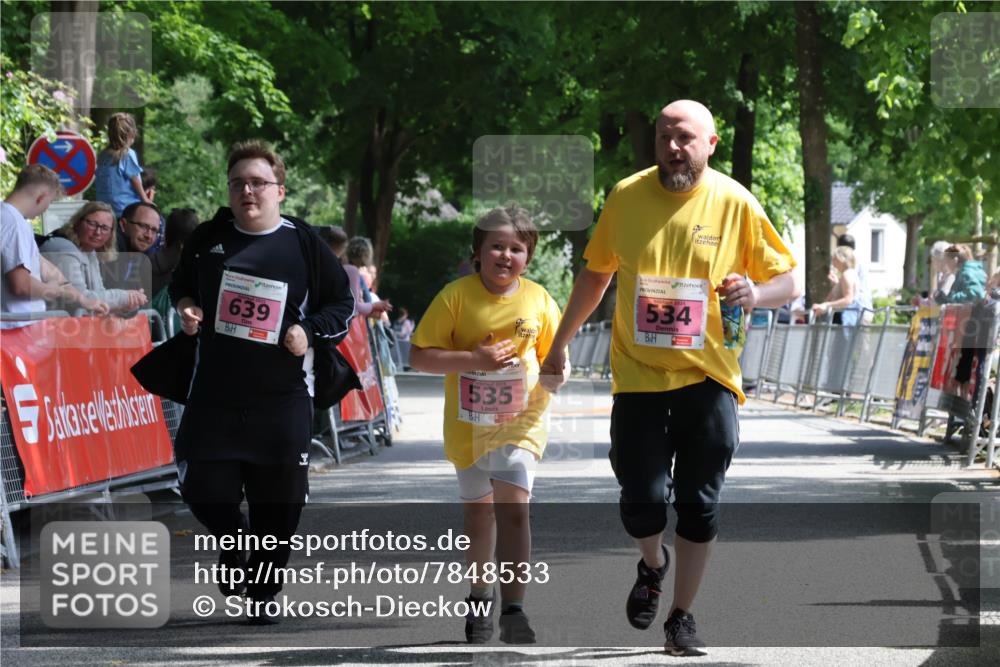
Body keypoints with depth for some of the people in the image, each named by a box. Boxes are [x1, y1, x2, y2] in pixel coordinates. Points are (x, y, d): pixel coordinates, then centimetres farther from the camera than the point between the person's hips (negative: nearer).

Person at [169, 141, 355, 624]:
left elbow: (343, 304, 9)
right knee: (203, 490, -5)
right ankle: (232, 540, 29)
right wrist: (186, 307, 1)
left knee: (279, 502, 3)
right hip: (214, 395, 1)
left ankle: (264, 593, 21)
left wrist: (310, 332, -9)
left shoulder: (304, 244, -1)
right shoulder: (208, 239, 5)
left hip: (282, 398, -1)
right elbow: (180, 284, 23)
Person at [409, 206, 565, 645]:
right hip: (468, 425, 1)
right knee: (477, 513, 16)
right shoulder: (456, 296, -9)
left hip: (520, 423, -1)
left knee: (513, 509, -17)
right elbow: (419, 356, -11)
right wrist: (473, 359, -22)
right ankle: (480, 596, 38)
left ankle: (513, 610, -18)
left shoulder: (538, 300, -3)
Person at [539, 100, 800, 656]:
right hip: (638, 375, 1)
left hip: (708, 376, -1)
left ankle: (683, 616, 18)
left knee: (699, 504, 3)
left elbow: (790, 282, 0)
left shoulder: (735, 203, -5)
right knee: (642, 499, -4)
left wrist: (755, 292, -22)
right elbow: (596, 274, 14)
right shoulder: (627, 197, -1)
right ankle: (653, 565, 29)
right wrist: (560, 346, 16)